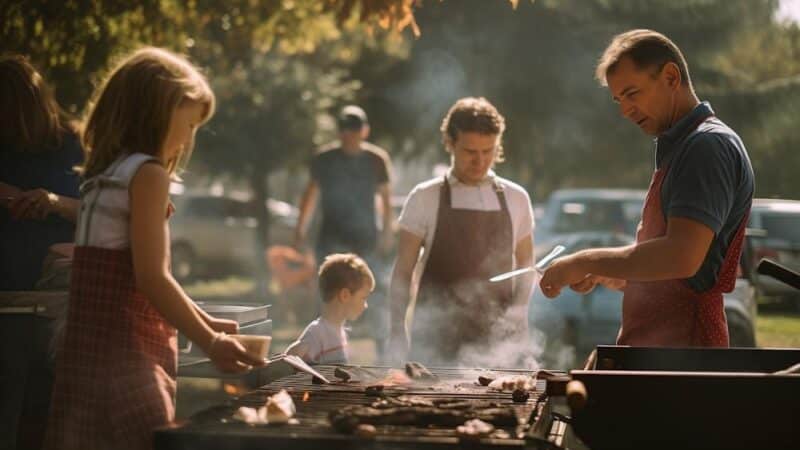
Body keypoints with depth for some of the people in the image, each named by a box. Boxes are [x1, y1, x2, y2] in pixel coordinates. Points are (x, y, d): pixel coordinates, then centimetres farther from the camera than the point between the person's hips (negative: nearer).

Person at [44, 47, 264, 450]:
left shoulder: (102, 175, 16)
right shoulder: (147, 174, -9)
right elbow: (152, 278, -15)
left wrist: (205, 322, 23)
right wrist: (211, 343, -8)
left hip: (86, 352, 9)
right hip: (126, 358, -9)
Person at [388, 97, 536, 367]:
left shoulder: (515, 199, 7)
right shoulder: (425, 198, 1)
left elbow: (525, 266, 14)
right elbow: (403, 272, 2)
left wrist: (518, 313, -4)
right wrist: (397, 335, -3)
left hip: (495, 341, 2)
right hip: (435, 342, -2)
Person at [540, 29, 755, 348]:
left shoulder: (710, 146, -11)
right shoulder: (676, 149, 21)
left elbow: (682, 257, -24)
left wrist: (587, 262, -15)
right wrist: (606, 275, 9)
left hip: (682, 349, -9)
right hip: (651, 346, 9)